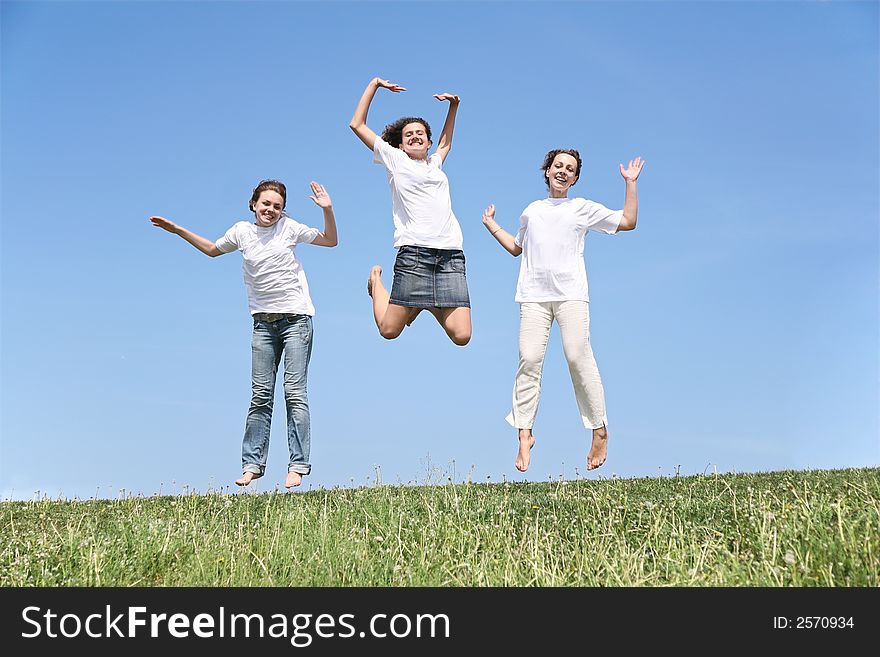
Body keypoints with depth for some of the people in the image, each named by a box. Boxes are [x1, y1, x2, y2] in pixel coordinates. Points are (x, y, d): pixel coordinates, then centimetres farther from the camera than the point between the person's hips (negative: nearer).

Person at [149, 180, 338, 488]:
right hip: (263, 321, 3)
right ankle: (252, 463, 6)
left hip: (296, 317, -3)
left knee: (294, 391, -8)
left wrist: (327, 210, -12)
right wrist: (178, 230, 19)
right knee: (260, 395, 1)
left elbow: (331, 241, 3)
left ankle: (298, 465, -7)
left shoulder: (289, 227, -1)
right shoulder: (242, 231, 6)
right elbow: (212, 249, 24)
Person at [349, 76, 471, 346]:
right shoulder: (395, 159, 15)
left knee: (461, 336, -9)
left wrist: (453, 106, 42)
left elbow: (445, 144, 50)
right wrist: (374, 84, 18)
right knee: (389, 330, -3)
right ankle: (376, 281, 27)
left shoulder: (434, 164, 27)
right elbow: (357, 124, 15)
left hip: (451, 254, 4)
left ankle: (429, 304, 21)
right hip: (414, 252, -4)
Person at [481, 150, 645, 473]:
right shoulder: (532, 210, 25)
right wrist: (492, 226, 33)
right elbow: (516, 247, 37)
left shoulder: (583, 208, 15)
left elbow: (627, 221, 11)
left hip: (571, 294, -2)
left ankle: (599, 431, -2)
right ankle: (525, 434, -7)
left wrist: (631, 183, 10)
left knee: (578, 358, -12)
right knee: (529, 360, -10)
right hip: (534, 294, 3)